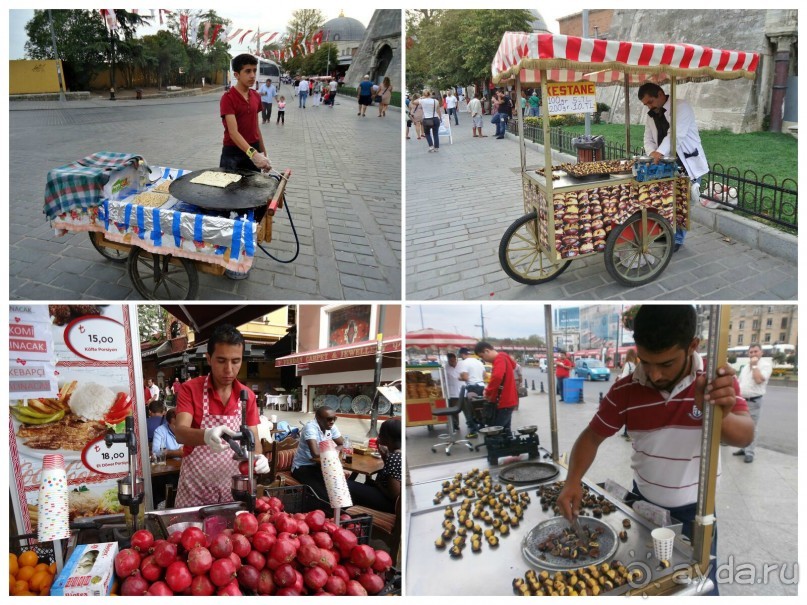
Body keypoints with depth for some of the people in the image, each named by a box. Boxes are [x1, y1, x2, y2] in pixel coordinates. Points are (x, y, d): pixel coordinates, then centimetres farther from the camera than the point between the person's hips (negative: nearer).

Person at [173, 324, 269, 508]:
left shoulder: (248, 396, 1)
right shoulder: (190, 389, -9)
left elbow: (253, 437, 1)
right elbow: (180, 433, -22)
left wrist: (258, 456, -23)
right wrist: (206, 435, -44)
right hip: (194, 490, -3)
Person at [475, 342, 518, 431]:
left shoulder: (499, 359, -17)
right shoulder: (502, 358, 13)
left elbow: (497, 377, -34)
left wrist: (488, 392, -20)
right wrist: (489, 390, 13)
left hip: (504, 402, -10)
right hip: (507, 401, 10)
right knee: (504, 430, 14)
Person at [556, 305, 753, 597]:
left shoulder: (716, 380, -19)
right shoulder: (625, 391, -16)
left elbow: (745, 436, -31)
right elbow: (592, 436, -6)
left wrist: (720, 416, -55)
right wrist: (573, 481, -23)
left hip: (695, 509, -1)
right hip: (642, 503, 2)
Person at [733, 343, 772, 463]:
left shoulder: (766, 364, -8)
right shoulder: (745, 366, 14)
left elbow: (759, 380, -23)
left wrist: (754, 365, -16)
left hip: (754, 401, -7)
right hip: (742, 400, 7)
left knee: (751, 428, -4)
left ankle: (750, 452, 1)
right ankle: (744, 448, 24)